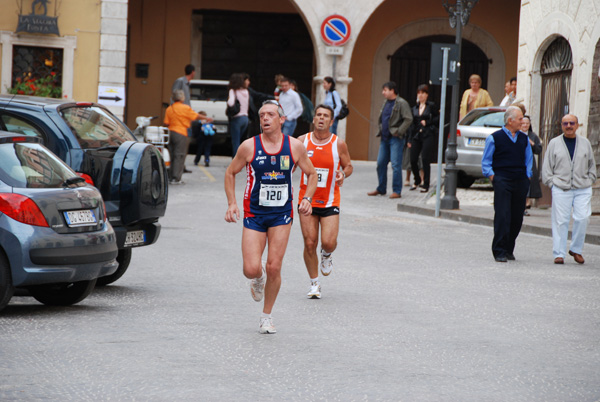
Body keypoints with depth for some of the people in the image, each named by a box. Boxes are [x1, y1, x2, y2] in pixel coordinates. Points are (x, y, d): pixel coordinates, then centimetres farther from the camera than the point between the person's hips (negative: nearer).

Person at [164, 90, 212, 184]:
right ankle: (176, 178, -8)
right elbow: (196, 116, -1)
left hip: (172, 132, 6)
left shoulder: (169, 109, 7)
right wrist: (206, 118, 14)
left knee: (173, 156, 12)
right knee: (179, 156, -4)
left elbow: (166, 123, 5)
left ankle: (172, 177, 13)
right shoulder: (185, 108, -9)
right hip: (182, 134, -6)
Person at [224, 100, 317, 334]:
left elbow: (311, 174, 12)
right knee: (251, 269, -10)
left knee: (274, 267, -6)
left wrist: (307, 199, -5)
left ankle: (267, 316, 14)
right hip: (254, 215, 0)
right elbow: (230, 173, 8)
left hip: (281, 215, 0)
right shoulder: (249, 146, -5)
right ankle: (258, 279, 30)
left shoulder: (295, 147, -2)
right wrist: (232, 203, -3)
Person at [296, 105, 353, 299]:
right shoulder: (302, 141, -1)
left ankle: (326, 255, 26)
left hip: (330, 201, -1)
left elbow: (348, 166, 7)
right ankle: (314, 284, 15)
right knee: (309, 243, -1)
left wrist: (343, 174, -14)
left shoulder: (339, 144, -4)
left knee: (328, 242, -13)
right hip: (307, 200, 1)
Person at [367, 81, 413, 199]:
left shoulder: (401, 103, -10)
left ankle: (397, 191, -3)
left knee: (396, 165, -8)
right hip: (385, 138, 8)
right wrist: (381, 130, 14)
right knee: (381, 163, 9)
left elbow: (408, 119, -17)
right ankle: (381, 189, 20)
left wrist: (399, 132, -18)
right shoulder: (386, 103, 15)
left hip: (395, 138, -8)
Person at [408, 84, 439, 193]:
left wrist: (427, 122, -8)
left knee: (425, 159, -9)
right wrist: (410, 140, 13)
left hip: (428, 135, -5)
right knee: (413, 160, 1)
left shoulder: (431, 106, 1)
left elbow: (438, 118, -1)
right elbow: (412, 124, 16)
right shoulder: (414, 108, 15)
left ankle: (426, 185, -2)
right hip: (417, 136, 5)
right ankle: (417, 181, 24)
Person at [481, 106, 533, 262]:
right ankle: (499, 251, -9)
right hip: (502, 180, -5)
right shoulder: (495, 138, 1)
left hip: (521, 182, 5)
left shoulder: (524, 139, 15)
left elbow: (528, 159, 25)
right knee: (502, 216, -12)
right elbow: (486, 161, 6)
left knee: (517, 218, 5)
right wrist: (491, 176, -6)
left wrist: (527, 176, 12)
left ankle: (509, 249, 18)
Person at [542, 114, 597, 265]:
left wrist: (589, 181, 7)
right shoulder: (554, 143, 7)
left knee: (582, 219, -8)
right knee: (560, 221, -4)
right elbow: (547, 166, 9)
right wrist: (552, 183, -2)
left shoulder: (585, 143, 12)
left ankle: (576, 249, 10)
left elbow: (592, 165, 19)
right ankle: (559, 253, 2)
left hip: (583, 190, 1)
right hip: (561, 189, -1)